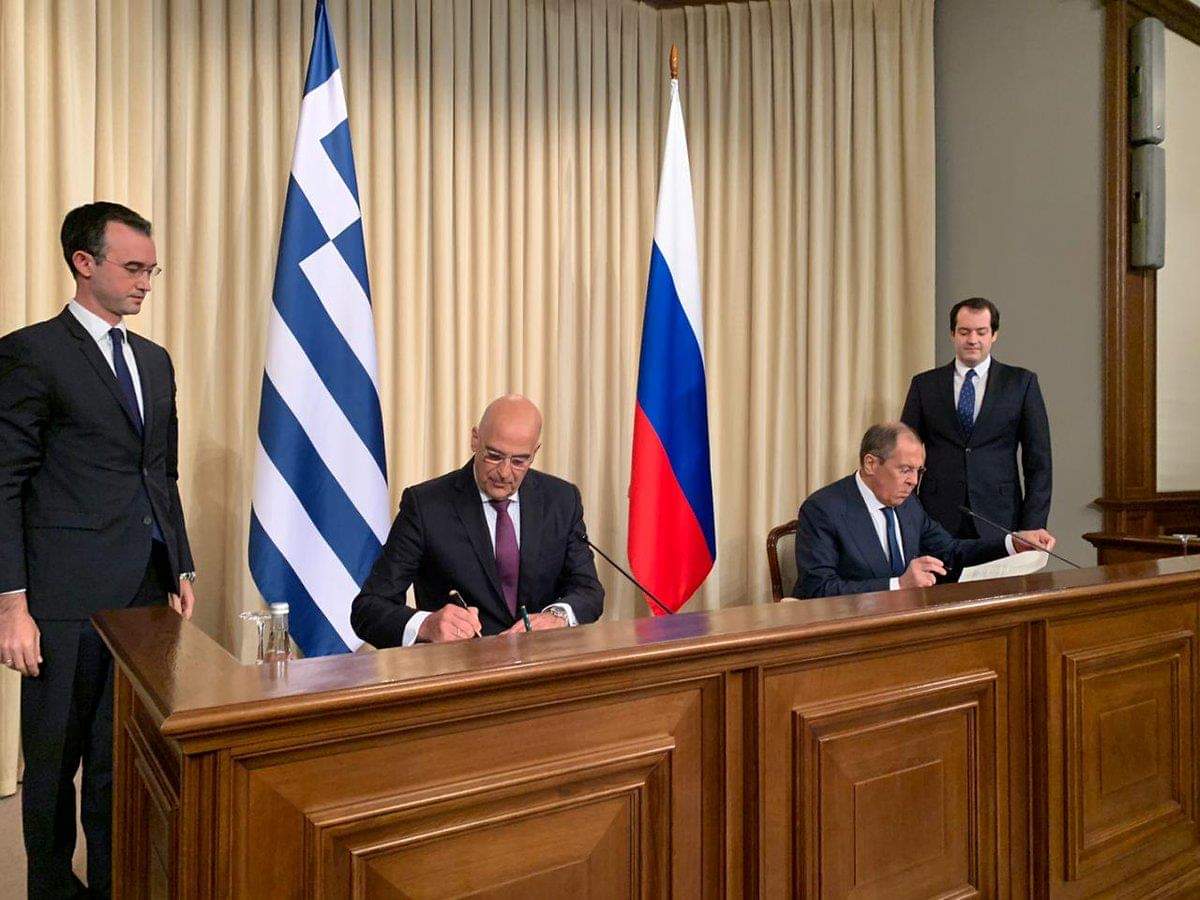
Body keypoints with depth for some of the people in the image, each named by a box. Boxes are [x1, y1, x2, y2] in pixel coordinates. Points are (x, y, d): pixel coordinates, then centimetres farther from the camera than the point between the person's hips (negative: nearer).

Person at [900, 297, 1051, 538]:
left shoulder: (1021, 382, 6)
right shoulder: (924, 384, 8)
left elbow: (1038, 463, 4)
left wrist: (1032, 528, -3)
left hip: (998, 522, 0)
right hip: (937, 521, 1)